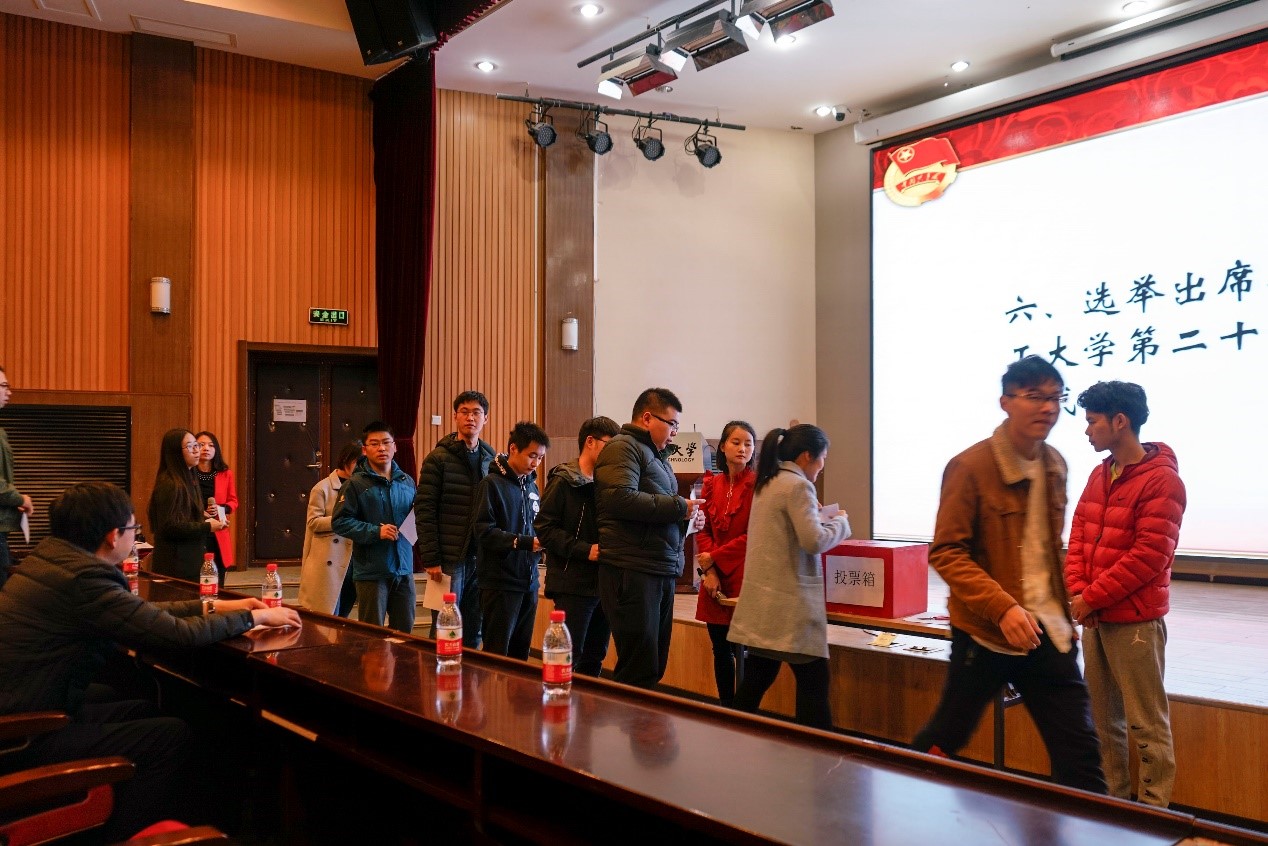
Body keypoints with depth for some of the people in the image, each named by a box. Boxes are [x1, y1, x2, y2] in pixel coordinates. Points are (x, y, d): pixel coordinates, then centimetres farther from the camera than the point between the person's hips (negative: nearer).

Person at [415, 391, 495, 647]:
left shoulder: (492, 460, 10)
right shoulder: (438, 459, -4)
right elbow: (424, 511, -8)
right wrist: (430, 559, -13)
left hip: (482, 558, 5)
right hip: (450, 559, -4)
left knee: (474, 633, 11)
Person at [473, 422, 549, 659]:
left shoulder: (531, 486, 13)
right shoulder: (492, 484, -8)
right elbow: (483, 530, -17)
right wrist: (524, 542, -24)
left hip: (528, 581, 7)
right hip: (500, 582, -7)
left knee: (521, 652, 12)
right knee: (497, 652, -3)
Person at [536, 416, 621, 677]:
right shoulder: (563, 481, -5)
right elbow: (544, 527, -12)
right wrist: (585, 550, -19)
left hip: (603, 583, 7)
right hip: (573, 584, -6)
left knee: (595, 657, 12)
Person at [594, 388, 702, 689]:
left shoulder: (657, 455, 23)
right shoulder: (623, 448, -7)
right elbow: (620, 499, -23)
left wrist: (685, 517, 8)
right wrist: (678, 506, -15)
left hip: (663, 571, 10)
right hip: (633, 571, -10)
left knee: (655, 667, 13)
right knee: (639, 671, -8)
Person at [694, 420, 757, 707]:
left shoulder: (757, 485, -6)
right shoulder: (711, 484, 11)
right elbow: (702, 530, 8)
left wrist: (713, 558, -9)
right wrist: (708, 572, -6)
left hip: (743, 576, -5)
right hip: (714, 579, 5)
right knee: (720, 649, 12)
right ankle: (725, 709, 22)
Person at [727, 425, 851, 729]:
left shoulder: (766, 483, 15)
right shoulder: (798, 486, -13)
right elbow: (814, 541, -18)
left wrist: (816, 515, 18)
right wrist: (840, 522, -2)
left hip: (762, 601, 9)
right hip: (790, 601, -9)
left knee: (757, 677, 13)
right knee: (814, 681, -3)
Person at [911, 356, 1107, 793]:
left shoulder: (1054, 465, 8)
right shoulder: (969, 467, -14)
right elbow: (946, 553, -17)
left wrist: (1062, 612, 16)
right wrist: (1002, 608, -26)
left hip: (1048, 631, 6)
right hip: (985, 632, -5)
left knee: (1079, 750, 3)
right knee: (946, 737, 10)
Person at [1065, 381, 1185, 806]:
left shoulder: (1162, 480, -13)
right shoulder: (1100, 474, 11)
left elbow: (1149, 555, -18)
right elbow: (1078, 537, 10)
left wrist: (1093, 597, -15)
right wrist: (1078, 593, -4)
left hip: (1135, 620, -8)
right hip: (1094, 617, 8)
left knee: (1147, 723, 2)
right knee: (1103, 719, 15)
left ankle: (1154, 810, 13)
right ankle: (1112, 801, 27)